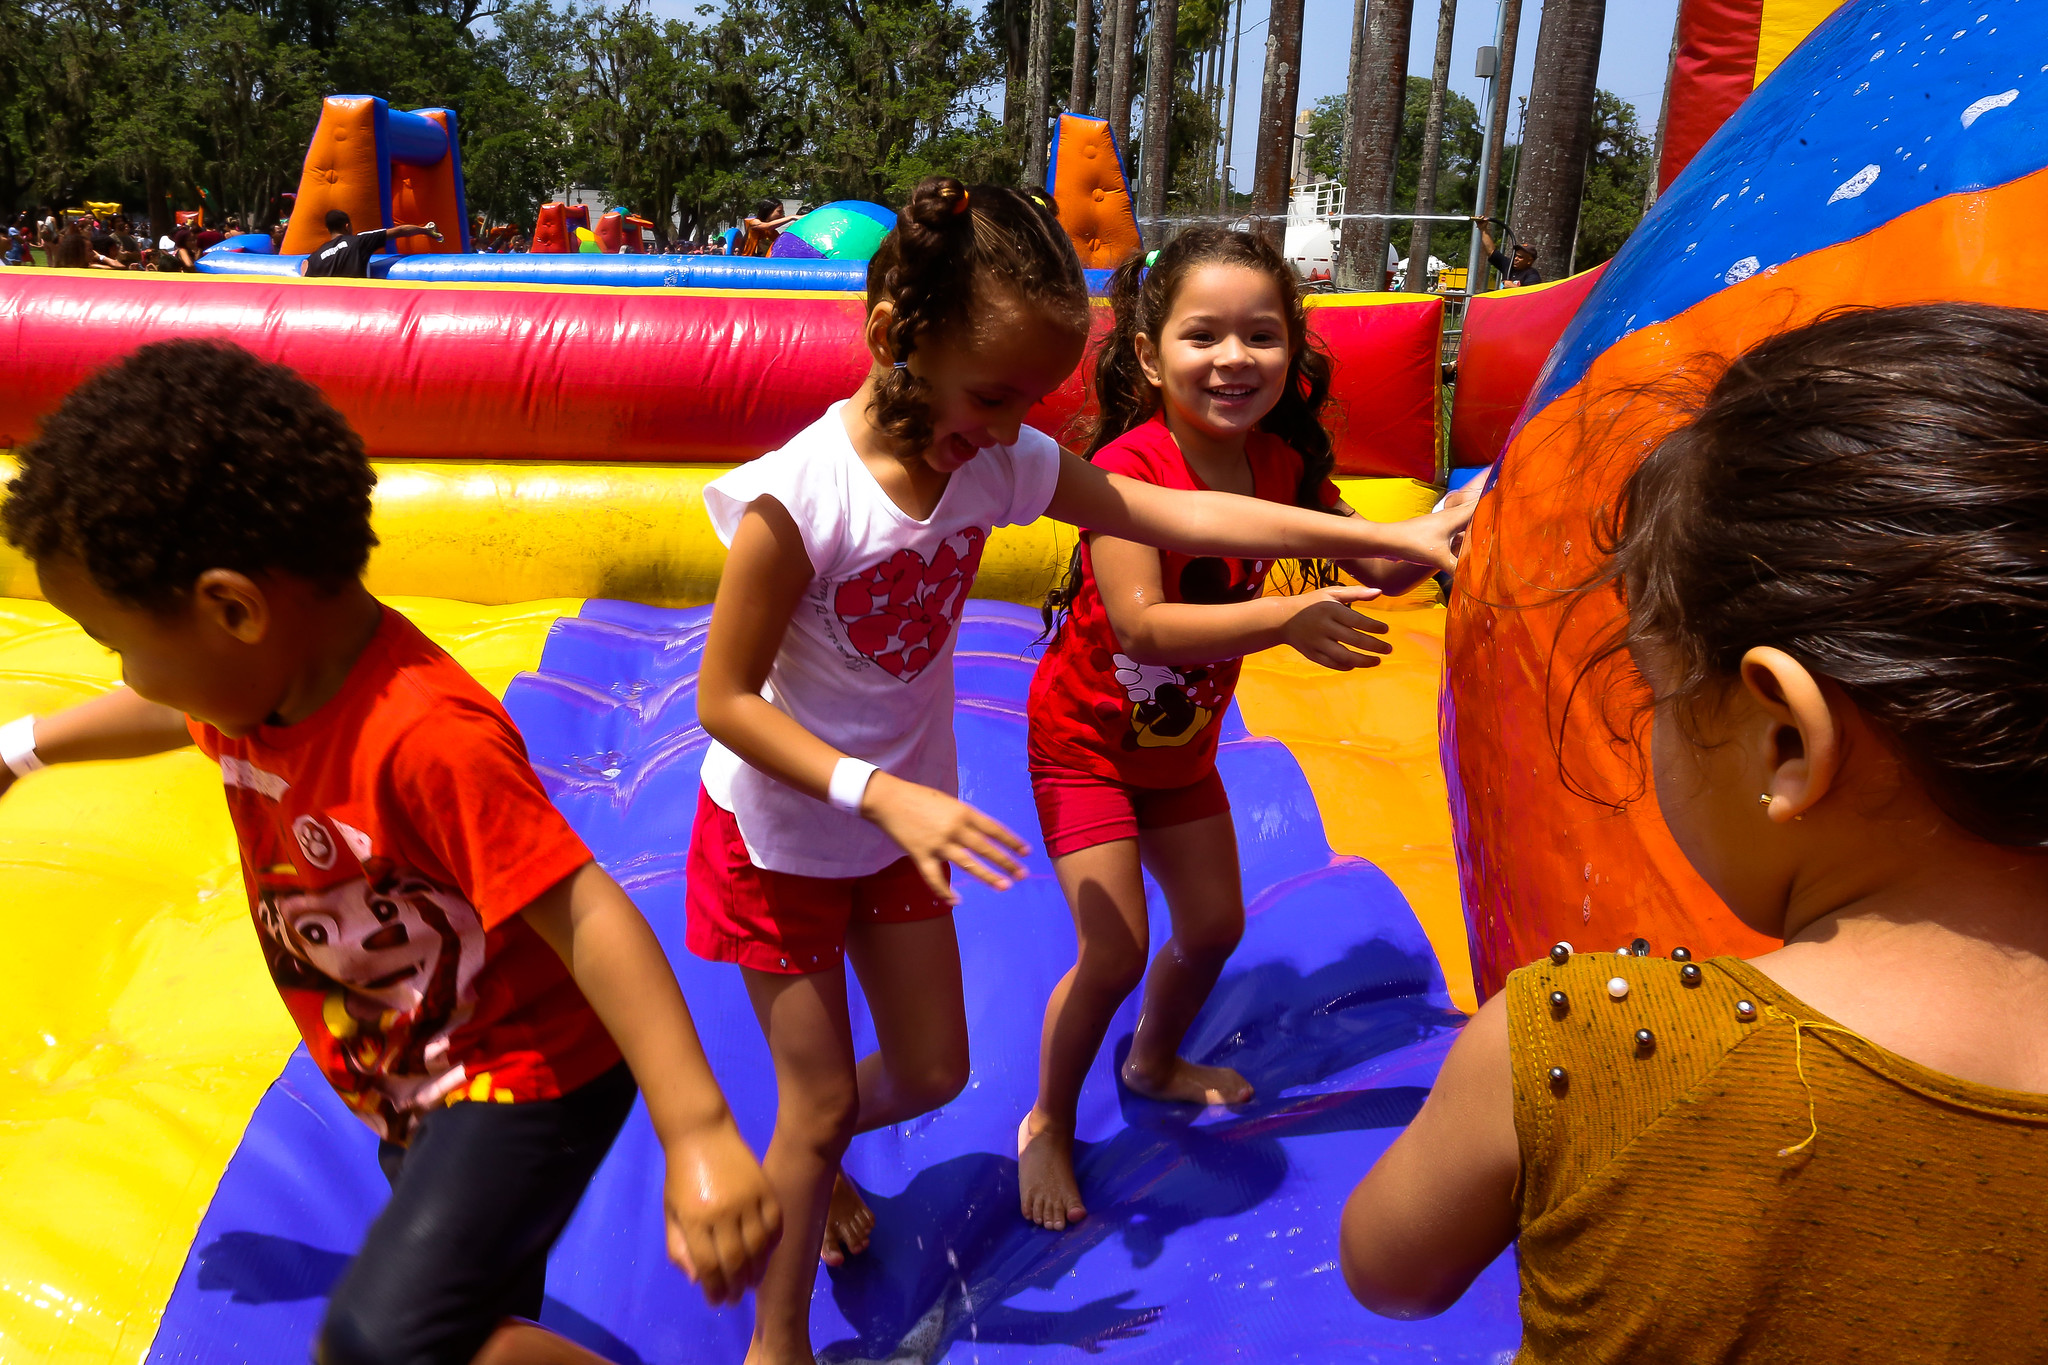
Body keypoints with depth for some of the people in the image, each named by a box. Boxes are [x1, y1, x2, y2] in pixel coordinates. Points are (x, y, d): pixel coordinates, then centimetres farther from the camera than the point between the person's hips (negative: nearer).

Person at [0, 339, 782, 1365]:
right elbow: (169, 714, 18)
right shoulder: (256, 671, -7)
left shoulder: (427, 738, -36)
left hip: (530, 1070, -9)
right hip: (414, 1084, 9)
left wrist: (698, 1136, -44)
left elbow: (589, 917, -39)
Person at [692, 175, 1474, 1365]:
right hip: (779, 840, -5)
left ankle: (814, 1156, 51)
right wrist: (881, 795, -34)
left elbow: (1186, 518, -12)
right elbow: (726, 700, -24)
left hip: (903, 819, 5)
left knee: (933, 1073, 16)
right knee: (821, 1101, 8)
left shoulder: (1003, 462, -14)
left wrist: (1396, 537, -11)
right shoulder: (798, 498, -30)